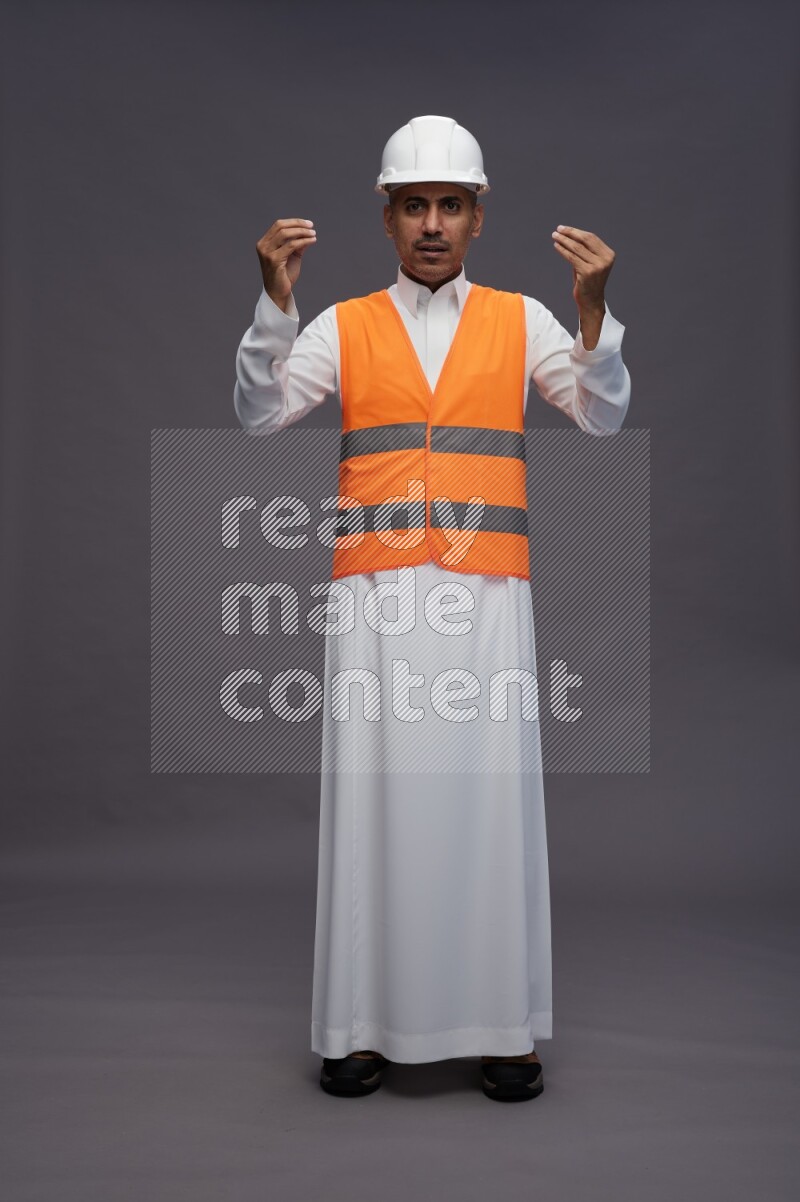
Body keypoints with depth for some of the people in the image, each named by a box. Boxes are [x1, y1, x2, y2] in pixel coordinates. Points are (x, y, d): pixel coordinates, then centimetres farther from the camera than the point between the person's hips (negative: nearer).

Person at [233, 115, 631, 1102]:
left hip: (485, 593, 0)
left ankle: (501, 1025, 12)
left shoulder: (521, 320, 12)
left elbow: (603, 416, 3)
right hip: (375, 591, 0)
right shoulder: (342, 326, 12)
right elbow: (257, 413, 1)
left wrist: (594, 308, -12)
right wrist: (276, 300, -10)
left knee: (490, 793, 0)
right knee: (374, 796, 1)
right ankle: (361, 1024, 12)